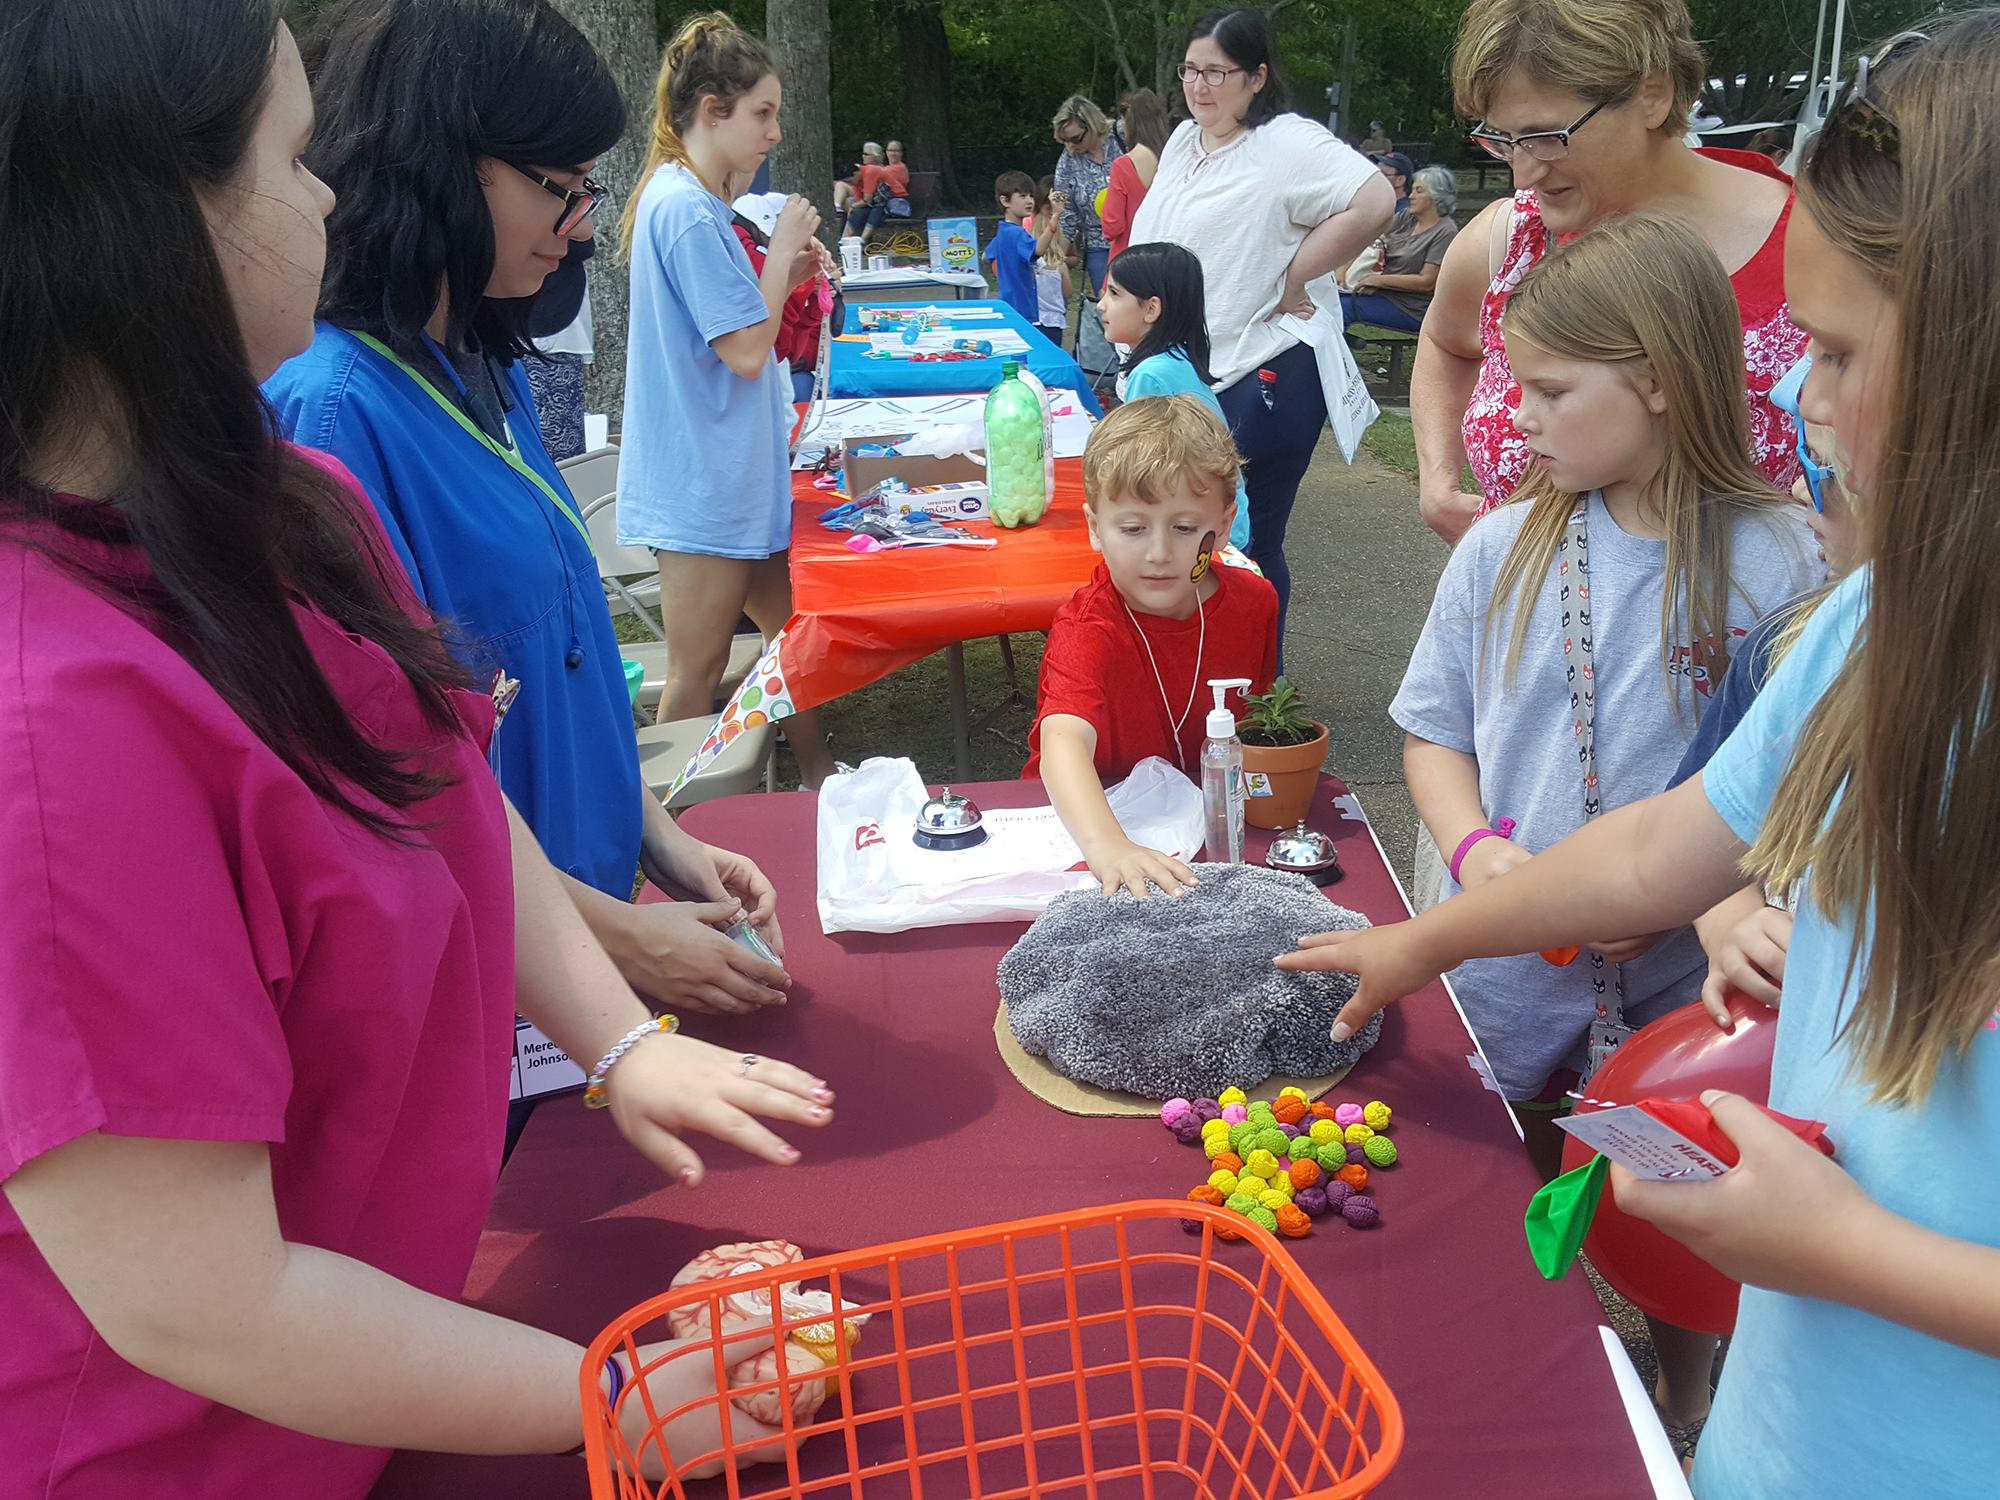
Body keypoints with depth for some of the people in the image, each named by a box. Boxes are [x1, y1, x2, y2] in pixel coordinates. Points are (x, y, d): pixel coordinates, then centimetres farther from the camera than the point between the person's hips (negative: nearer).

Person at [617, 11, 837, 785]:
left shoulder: (685, 200, 12)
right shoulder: (686, 210, -19)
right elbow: (745, 351, -20)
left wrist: (787, 276, 7)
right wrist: (782, 253, -9)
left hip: (729, 474, 10)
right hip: (704, 481, -10)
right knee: (697, 676, 1)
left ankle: (819, 780, 31)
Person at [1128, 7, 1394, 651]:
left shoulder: (1288, 144, -12)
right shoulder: (1183, 140, 13)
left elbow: (1372, 203, -27)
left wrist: (1289, 282, -18)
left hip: (1259, 382, -8)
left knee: (1248, 551, 0)